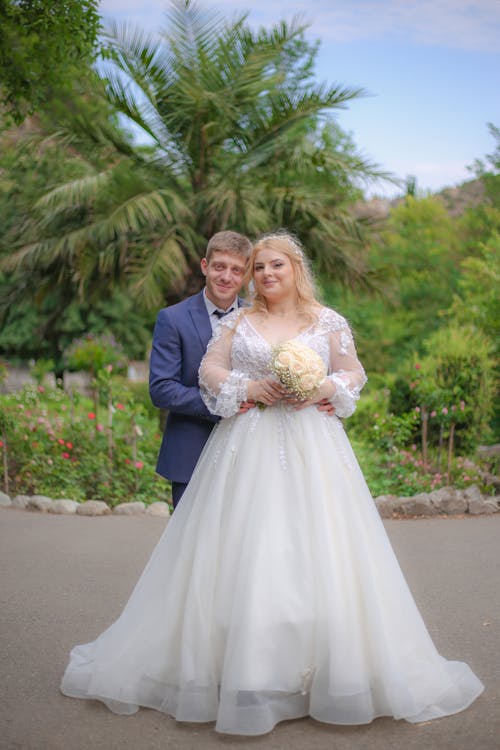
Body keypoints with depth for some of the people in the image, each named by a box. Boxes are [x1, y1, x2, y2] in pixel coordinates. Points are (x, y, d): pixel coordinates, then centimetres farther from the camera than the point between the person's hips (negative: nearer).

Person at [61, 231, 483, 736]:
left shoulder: (327, 321, 9)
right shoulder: (238, 321, 12)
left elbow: (354, 374, 9)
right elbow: (210, 369, 5)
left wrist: (324, 389, -10)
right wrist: (251, 387, -11)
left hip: (310, 446, -1)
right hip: (247, 448, 1)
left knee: (315, 551, -4)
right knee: (241, 554, -3)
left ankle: (333, 672, 9)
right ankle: (243, 670, 6)